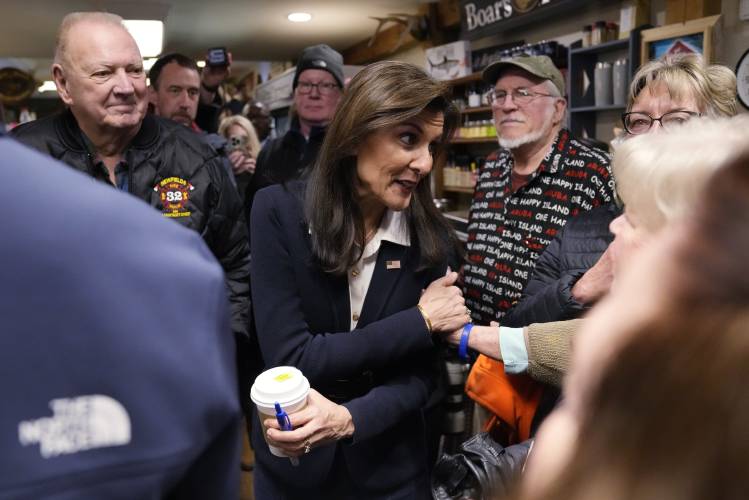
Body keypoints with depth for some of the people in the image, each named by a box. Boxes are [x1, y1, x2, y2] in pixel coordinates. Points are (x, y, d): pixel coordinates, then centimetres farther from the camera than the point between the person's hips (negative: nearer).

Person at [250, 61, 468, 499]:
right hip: (291, 462, -1)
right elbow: (290, 358, -21)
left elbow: (423, 373, -9)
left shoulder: (433, 238, -10)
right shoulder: (280, 212, -17)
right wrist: (419, 321, -19)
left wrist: (350, 418, -27)